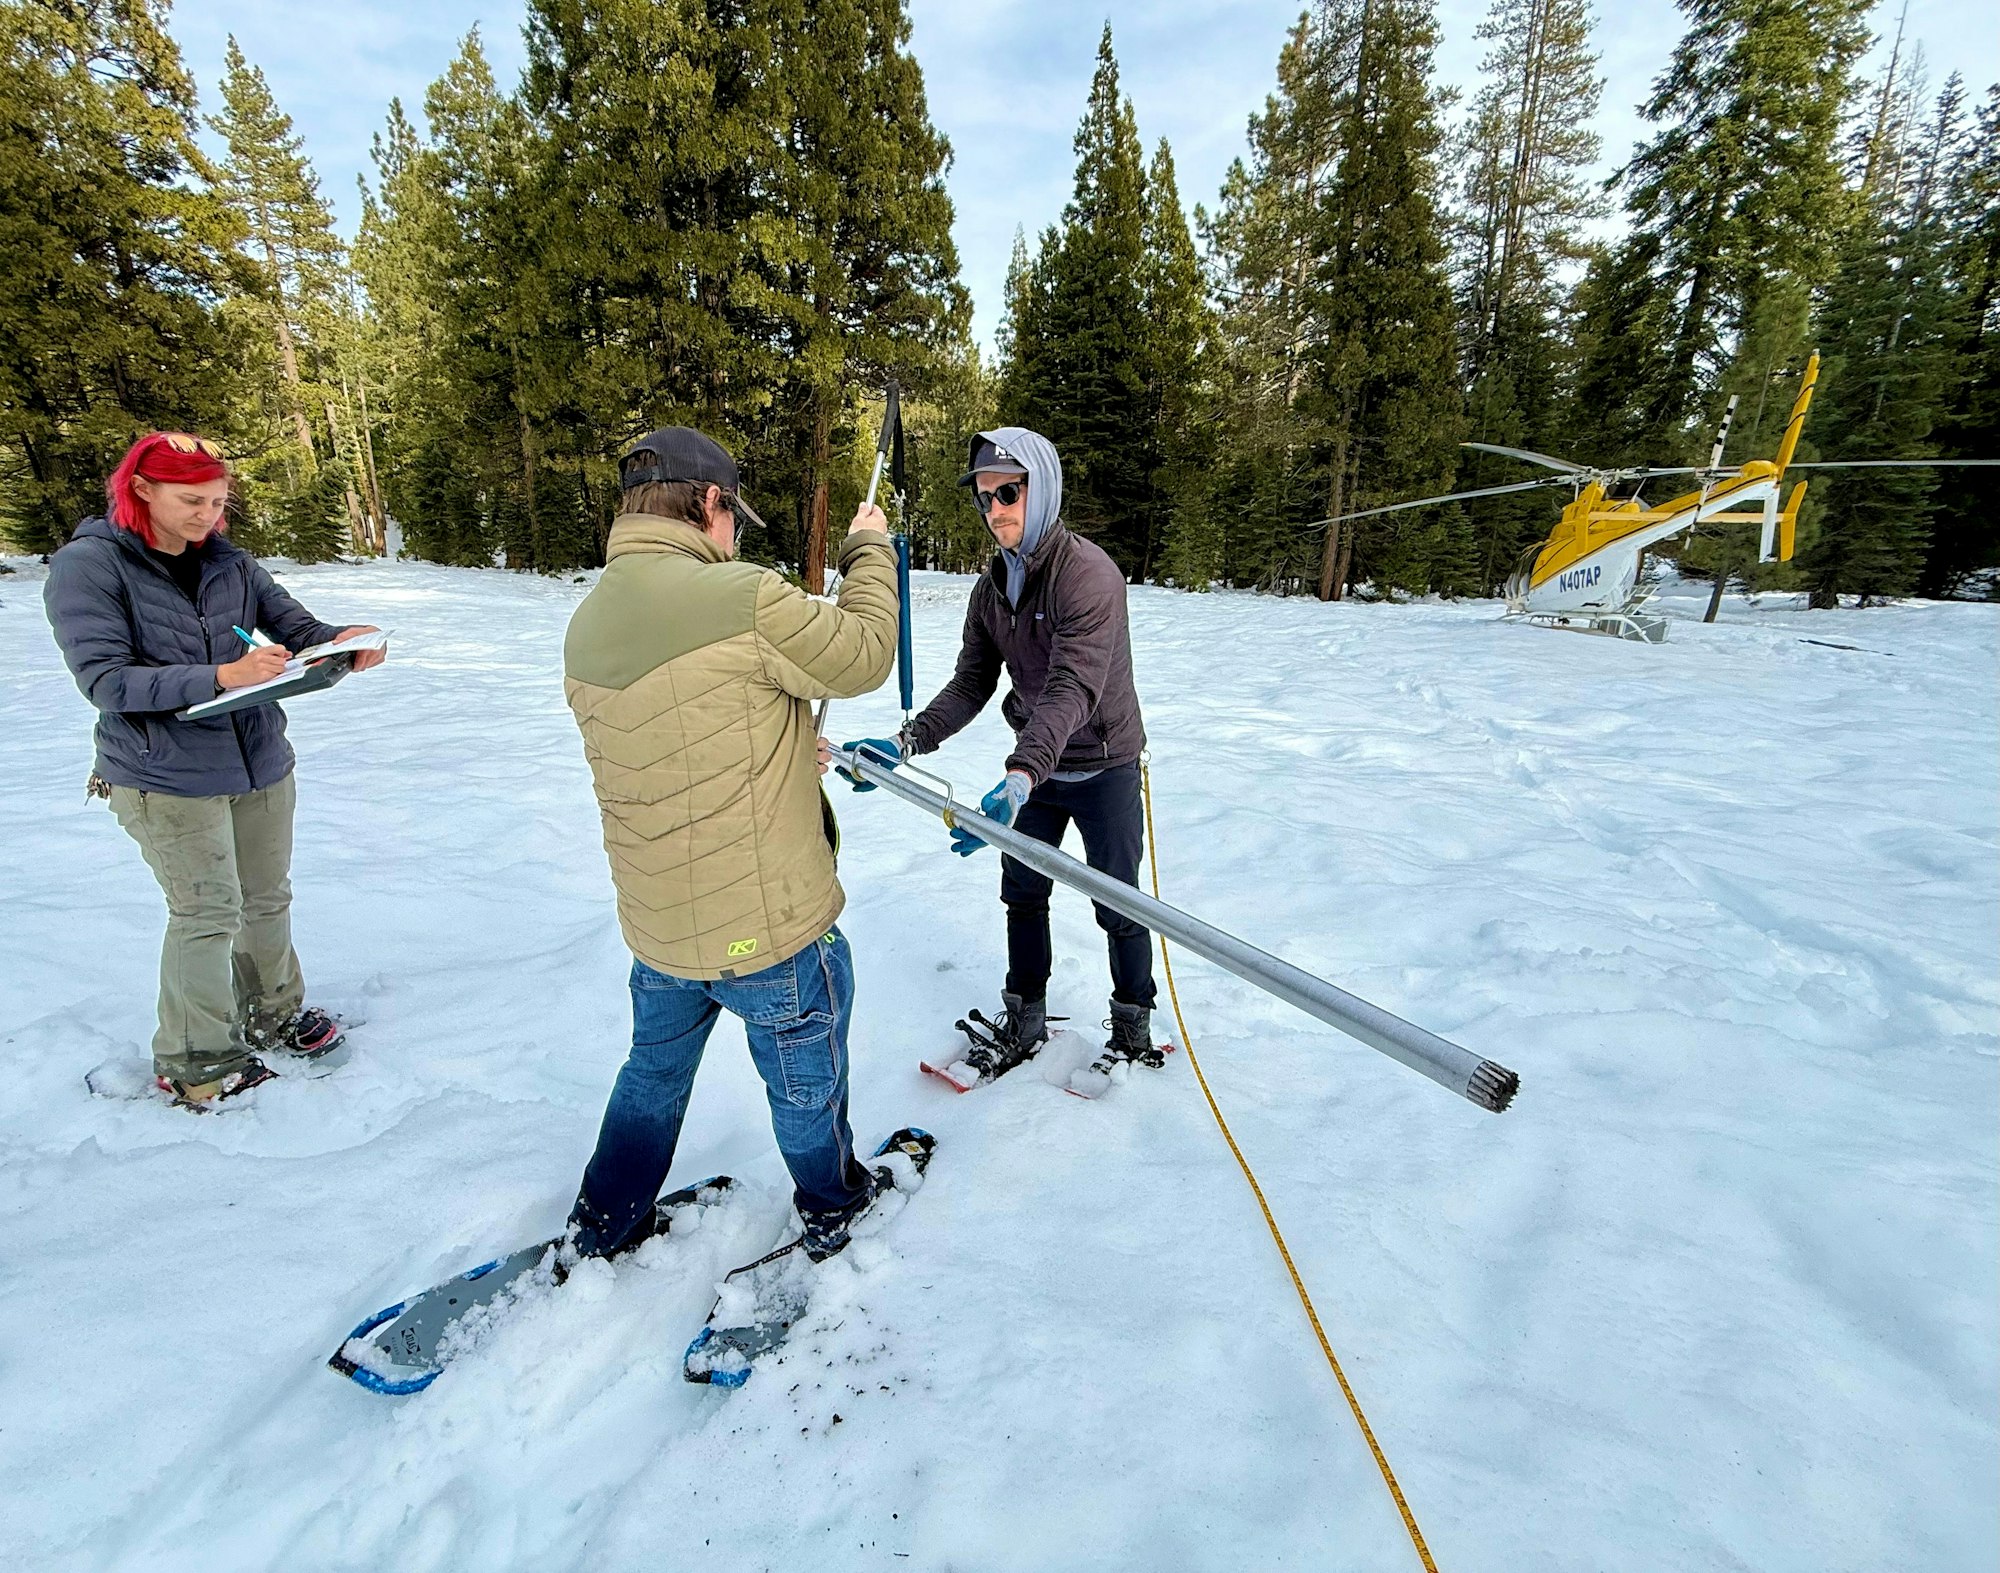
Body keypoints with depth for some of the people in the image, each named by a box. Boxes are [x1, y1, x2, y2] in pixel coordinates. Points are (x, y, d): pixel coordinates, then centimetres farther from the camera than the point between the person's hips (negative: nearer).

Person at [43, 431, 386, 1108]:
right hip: (166, 777, -5)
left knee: (268, 898, 15)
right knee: (207, 913, 0)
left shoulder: (228, 560, 4)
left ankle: (274, 1014, 36)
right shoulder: (87, 565, -10)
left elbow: (292, 624, 2)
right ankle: (196, 1063, 19)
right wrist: (220, 677, -30)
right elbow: (106, 681, -17)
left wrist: (340, 640, -21)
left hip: (261, 762, 5)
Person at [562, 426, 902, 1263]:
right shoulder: (741, 598, -24)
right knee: (807, 1079, 19)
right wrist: (869, 550, 3)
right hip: (767, 920, -6)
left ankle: (603, 1225, 48)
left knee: (656, 1065, 30)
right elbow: (862, 655, -12)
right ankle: (832, 1208, 45)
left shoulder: (588, 622, 2)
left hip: (656, 917, 7)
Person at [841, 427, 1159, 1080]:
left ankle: (1133, 1019, 32)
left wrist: (1019, 778, -49)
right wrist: (906, 742, -16)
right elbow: (971, 684, -1)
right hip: (1034, 764, 6)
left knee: (1117, 906, 7)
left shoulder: (1089, 573, -24)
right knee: (1022, 894, 13)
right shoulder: (991, 587, 0)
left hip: (1102, 767, -6)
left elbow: (1073, 688, -36)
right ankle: (1025, 1016, 32)